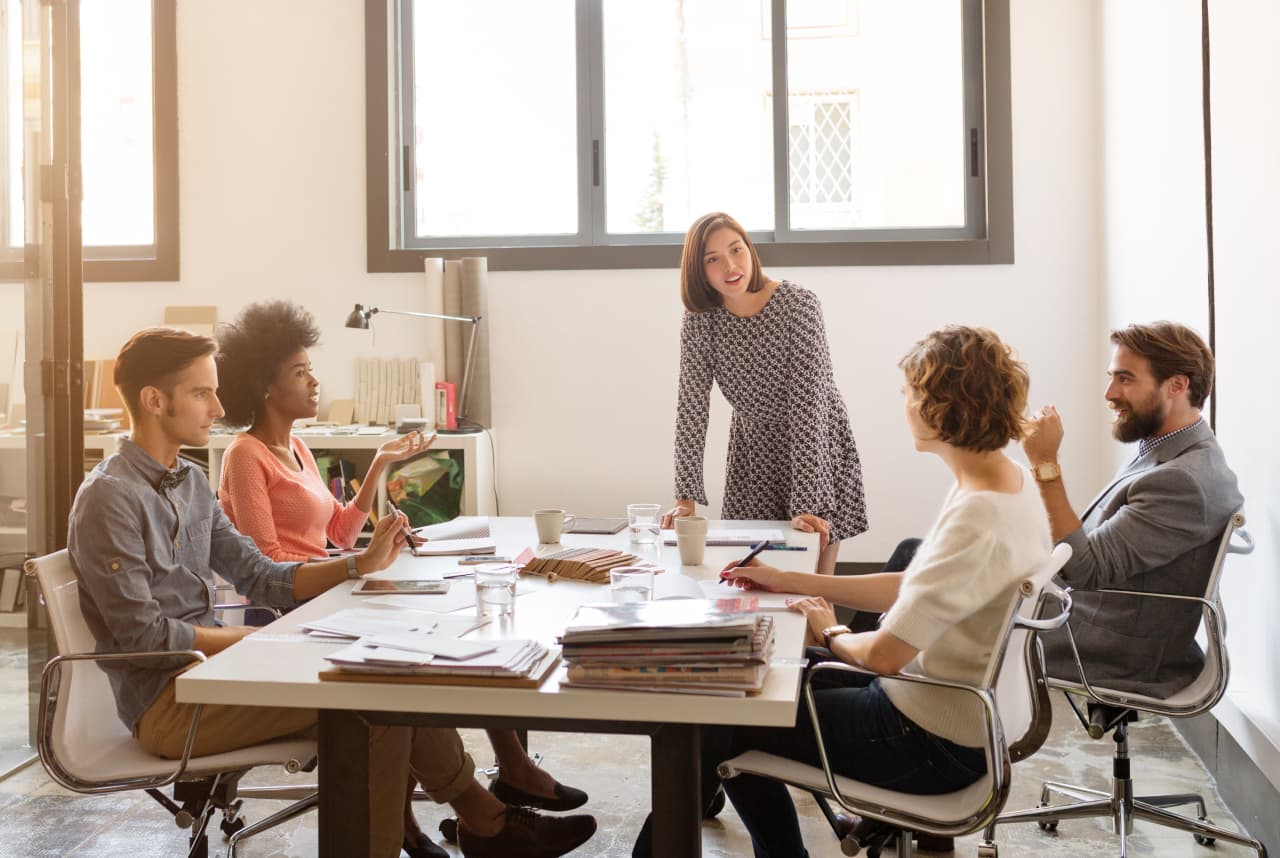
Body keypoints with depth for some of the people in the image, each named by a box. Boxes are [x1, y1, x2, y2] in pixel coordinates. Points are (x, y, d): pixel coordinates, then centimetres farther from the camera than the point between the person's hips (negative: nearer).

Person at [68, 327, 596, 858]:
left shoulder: (189, 482, 11)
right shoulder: (109, 499, -15)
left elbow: (260, 577, 10)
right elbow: (142, 633, -19)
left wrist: (362, 564, -1)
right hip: (165, 704, -8)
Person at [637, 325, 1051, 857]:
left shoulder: (977, 521, -30)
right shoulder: (1011, 483, 0)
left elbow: (883, 654, -30)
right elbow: (913, 590, 8)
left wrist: (830, 632, -7)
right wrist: (788, 581, 7)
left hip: (934, 747, -9)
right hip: (964, 713, 9)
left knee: (721, 722, 1)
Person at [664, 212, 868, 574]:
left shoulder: (799, 305, -22)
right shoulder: (699, 320, -11)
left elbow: (807, 404, -26)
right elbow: (691, 407, -12)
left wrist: (806, 505, -30)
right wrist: (687, 497, -20)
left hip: (817, 450, -3)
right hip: (753, 456, 3)